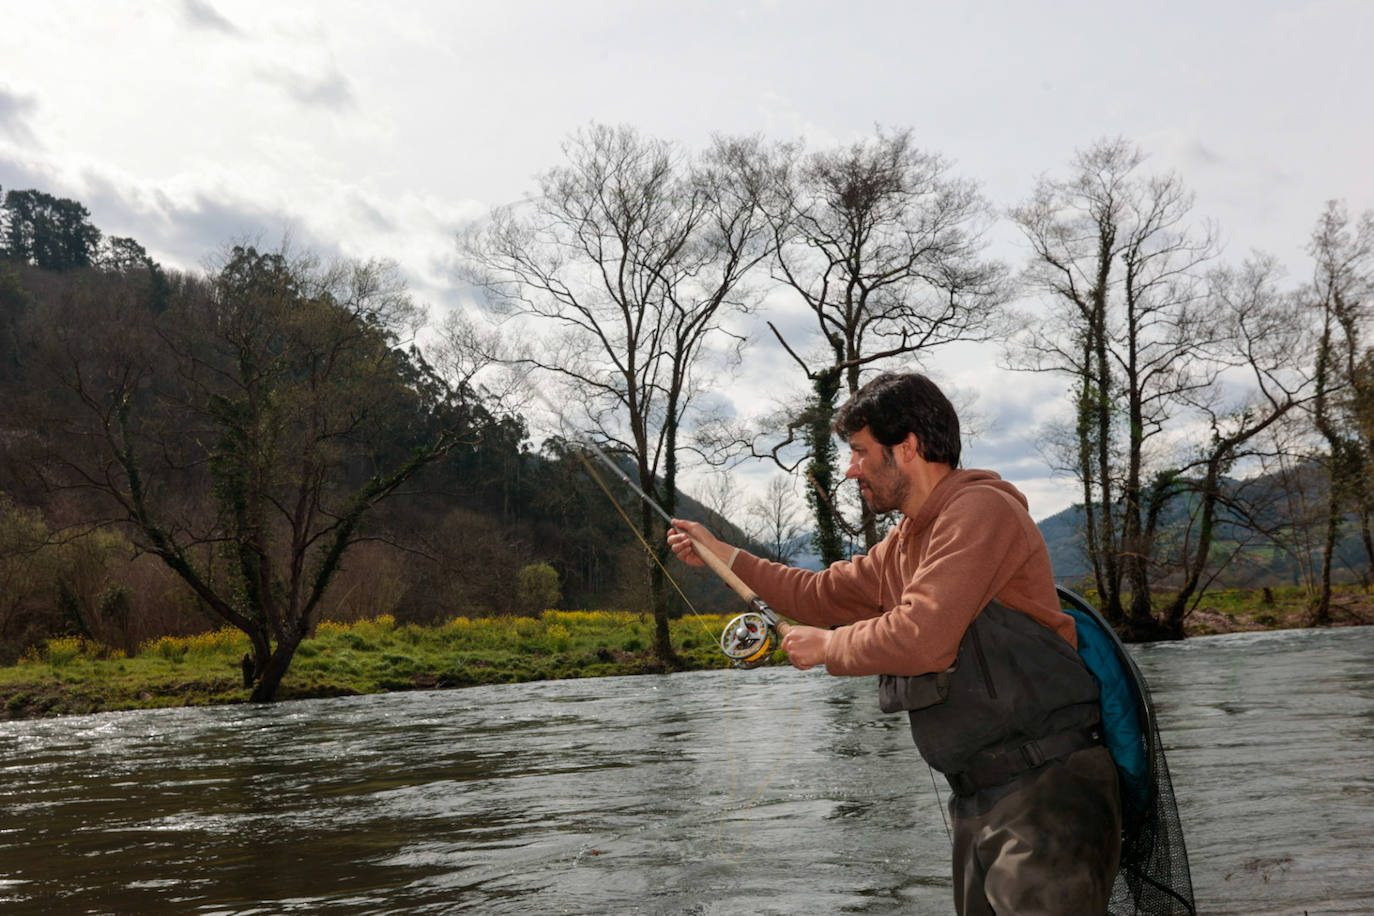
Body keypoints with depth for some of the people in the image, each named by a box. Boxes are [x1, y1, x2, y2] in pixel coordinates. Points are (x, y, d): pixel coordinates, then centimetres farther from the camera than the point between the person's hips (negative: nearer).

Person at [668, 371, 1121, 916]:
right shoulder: (901, 547, 18)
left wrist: (826, 646, -6)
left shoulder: (979, 510, -14)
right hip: (976, 802, 9)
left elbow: (921, 639, -23)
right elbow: (823, 596, 29)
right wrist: (721, 554, 28)